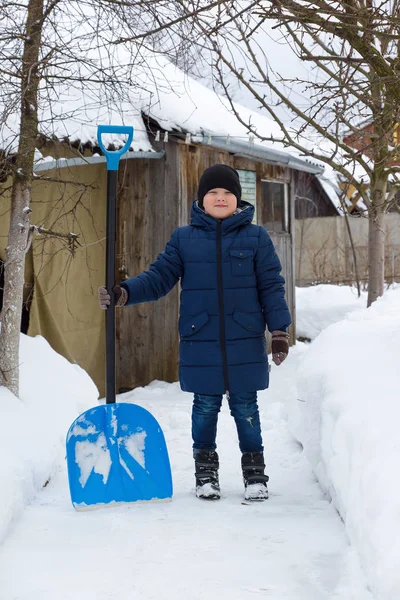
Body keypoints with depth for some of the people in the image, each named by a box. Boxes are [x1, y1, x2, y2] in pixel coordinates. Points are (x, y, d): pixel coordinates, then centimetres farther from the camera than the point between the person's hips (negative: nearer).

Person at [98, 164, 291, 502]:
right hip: (200, 343, 1)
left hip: (245, 342, -1)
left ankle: (255, 474, 19)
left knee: (246, 407, 6)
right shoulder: (183, 238, 6)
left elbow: (272, 286, 2)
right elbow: (159, 278, 3)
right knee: (205, 407, 9)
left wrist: (279, 331, -3)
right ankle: (206, 474, 24)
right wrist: (123, 293, -13)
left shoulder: (256, 237, 3)